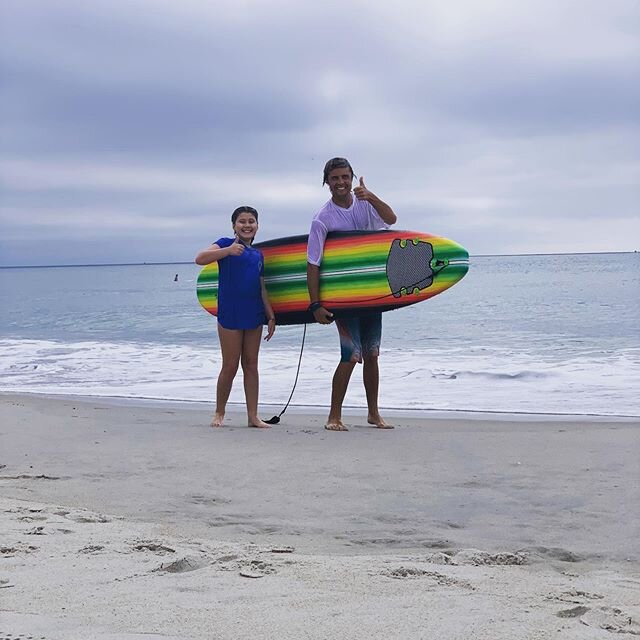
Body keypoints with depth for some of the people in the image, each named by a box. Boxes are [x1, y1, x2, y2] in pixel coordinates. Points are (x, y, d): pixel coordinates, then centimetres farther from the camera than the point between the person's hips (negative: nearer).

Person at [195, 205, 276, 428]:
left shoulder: (257, 255, 15)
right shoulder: (226, 244, -2)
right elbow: (200, 259, -19)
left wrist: (271, 316, 13)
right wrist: (228, 250, -31)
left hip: (254, 315, 6)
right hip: (230, 314, -5)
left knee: (251, 365, 8)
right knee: (230, 366, -1)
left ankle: (253, 416, 12)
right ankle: (219, 414, 15)